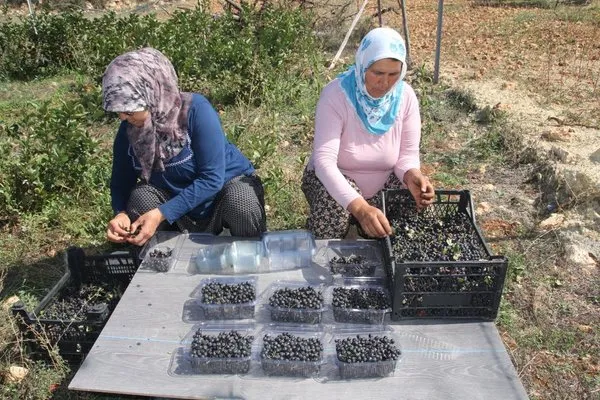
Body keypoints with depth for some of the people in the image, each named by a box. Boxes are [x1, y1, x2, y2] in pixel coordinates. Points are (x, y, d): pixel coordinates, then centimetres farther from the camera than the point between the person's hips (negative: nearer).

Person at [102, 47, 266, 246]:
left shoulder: (195, 110, -28)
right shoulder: (128, 129, -12)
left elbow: (211, 178, -28)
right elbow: (121, 181, -2)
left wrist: (162, 214, -33)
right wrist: (121, 213, -25)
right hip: (179, 199, 4)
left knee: (241, 205, -36)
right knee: (141, 197, -24)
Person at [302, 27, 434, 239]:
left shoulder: (406, 96, -13)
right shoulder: (336, 94, -26)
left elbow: (408, 152, -7)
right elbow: (324, 160, -35)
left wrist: (411, 174, -33)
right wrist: (358, 207, -49)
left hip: (385, 183, 3)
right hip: (335, 179, -3)